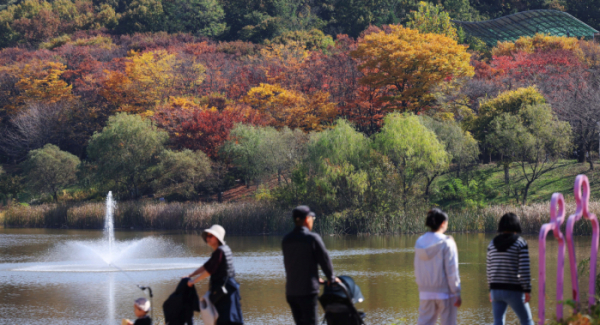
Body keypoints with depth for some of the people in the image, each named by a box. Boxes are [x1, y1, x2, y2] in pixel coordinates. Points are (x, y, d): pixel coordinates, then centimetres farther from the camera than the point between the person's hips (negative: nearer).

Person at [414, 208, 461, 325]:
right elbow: (452, 271, -12)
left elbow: (417, 270, 8)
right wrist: (457, 293, -7)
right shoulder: (446, 243, -12)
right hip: (445, 292, -5)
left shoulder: (420, 242, 3)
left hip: (425, 292, 5)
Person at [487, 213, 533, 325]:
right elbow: (524, 269, -14)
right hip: (514, 290, -4)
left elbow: (489, 269, 9)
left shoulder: (492, 244, 5)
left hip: (496, 289, 4)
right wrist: (527, 290, -10)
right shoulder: (520, 243, -10)